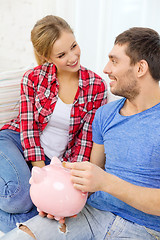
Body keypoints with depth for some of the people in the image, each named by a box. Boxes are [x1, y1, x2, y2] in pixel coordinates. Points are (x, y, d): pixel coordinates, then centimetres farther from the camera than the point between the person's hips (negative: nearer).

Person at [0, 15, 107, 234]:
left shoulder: (97, 86, -8)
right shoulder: (32, 78, -8)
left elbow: (86, 140, -5)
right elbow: (28, 127, -9)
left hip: (57, 160, 2)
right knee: (21, 195, -31)